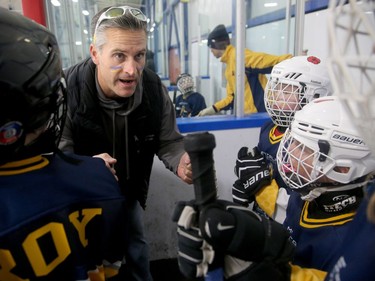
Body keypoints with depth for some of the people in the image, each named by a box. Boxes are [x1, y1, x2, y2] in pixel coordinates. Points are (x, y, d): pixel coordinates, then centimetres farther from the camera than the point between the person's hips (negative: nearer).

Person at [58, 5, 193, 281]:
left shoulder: (155, 89, -18)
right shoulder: (66, 92, -29)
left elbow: (169, 141, -9)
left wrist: (181, 161, -32)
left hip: (128, 194, 3)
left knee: (136, 252, 24)